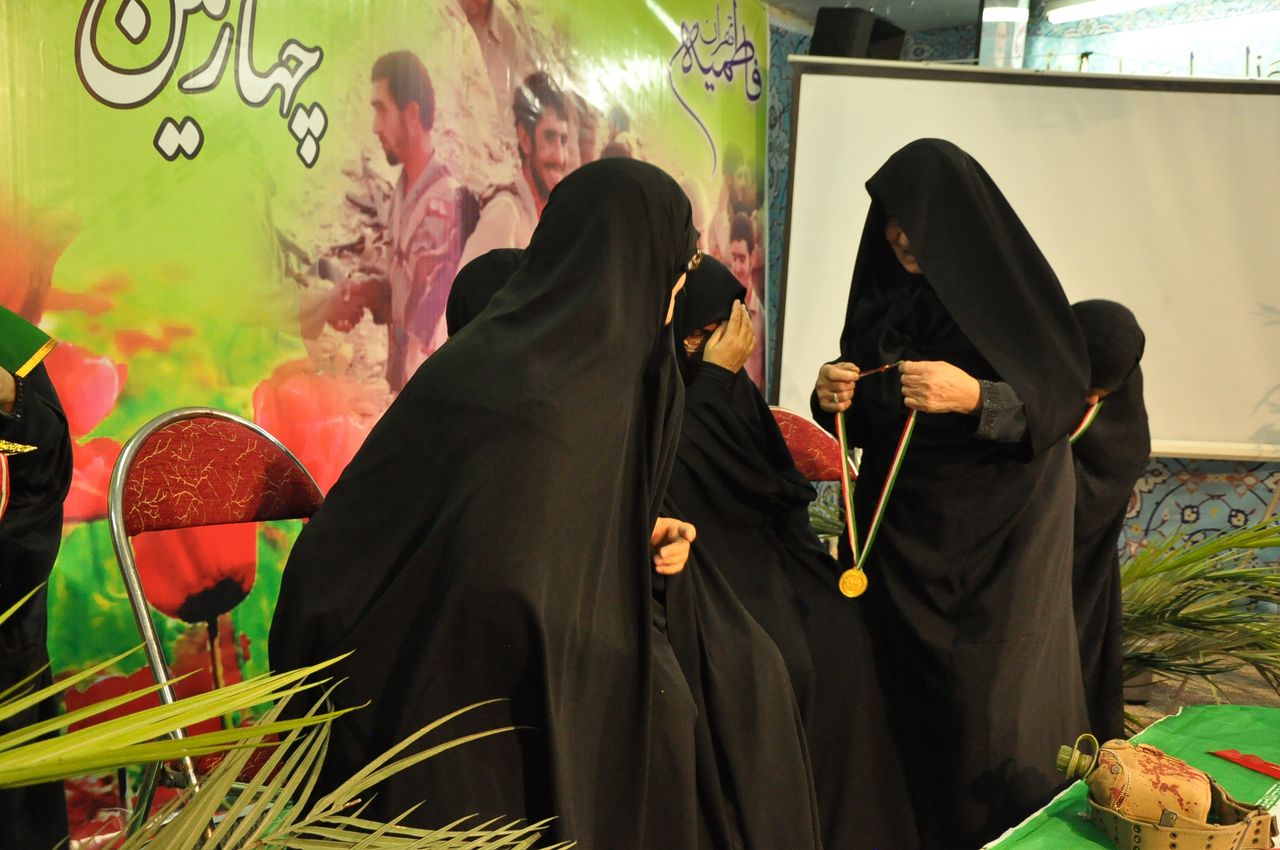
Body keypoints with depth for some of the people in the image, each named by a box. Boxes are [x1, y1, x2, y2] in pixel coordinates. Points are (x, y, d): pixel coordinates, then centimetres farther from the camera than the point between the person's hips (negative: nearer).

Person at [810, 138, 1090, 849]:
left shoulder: (1012, 287, -8)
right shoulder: (882, 294, 6)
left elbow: (1063, 406, -12)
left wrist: (975, 398, -28)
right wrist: (834, 399, -10)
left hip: (994, 533, -4)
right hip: (900, 526, 5)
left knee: (987, 706, -5)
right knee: (907, 700, 6)